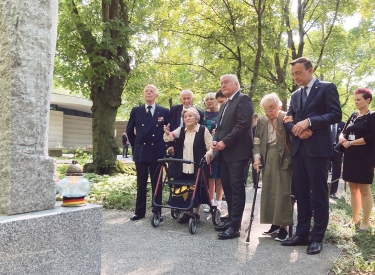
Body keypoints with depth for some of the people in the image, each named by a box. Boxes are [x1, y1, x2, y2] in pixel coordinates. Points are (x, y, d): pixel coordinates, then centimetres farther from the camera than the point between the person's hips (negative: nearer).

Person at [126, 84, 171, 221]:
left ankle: (157, 212, 14)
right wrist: (135, 146, 10)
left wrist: (167, 146, 2)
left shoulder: (164, 111, 2)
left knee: (156, 184, 6)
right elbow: (129, 131, 14)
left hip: (157, 152, -1)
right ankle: (139, 211, 18)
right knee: (141, 184, 8)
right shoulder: (136, 111, 5)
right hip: (140, 152, 1)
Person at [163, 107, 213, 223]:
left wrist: (209, 153, -25)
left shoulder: (203, 130, -5)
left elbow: (211, 146, -4)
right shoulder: (181, 130, 7)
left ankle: (196, 213, 22)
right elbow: (169, 138, -4)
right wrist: (167, 133, -26)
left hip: (197, 167, -3)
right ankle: (186, 212, 24)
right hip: (183, 168, 3)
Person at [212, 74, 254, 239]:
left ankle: (235, 226, -1)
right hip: (225, 153, 9)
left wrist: (224, 142, -18)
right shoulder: (224, 105, 23)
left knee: (237, 188, -6)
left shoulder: (243, 100, -6)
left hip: (237, 152, -9)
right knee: (227, 187, 12)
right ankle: (231, 219, 22)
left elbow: (243, 124, -18)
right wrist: (216, 141, 1)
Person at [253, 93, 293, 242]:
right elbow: (257, 141, 6)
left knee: (283, 192, -3)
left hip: (283, 158, -5)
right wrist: (257, 157, -5)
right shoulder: (261, 120, 9)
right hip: (268, 159, 5)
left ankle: (283, 227, 6)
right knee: (268, 192, 9)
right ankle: (274, 224, 21)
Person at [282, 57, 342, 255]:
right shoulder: (295, 95, 18)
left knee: (318, 194, 0)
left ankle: (317, 238, 10)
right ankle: (302, 233, 19)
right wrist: (296, 129, -9)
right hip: (298, 149, 6)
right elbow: (288, 119, 13)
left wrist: (309, 122, -19)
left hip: (317, 149, -6)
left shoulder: (327, 88, 0)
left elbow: (336, 114, -9)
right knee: (301, 193, 9)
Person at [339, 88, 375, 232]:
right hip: (350, 156, 6)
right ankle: (355, 219, 19)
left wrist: (350, 143, -13)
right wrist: (342, 138, -9)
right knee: (353, 188, 10)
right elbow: (343, 132, 13)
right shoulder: (353, 116, 13)